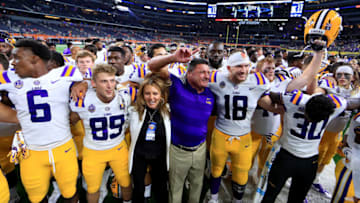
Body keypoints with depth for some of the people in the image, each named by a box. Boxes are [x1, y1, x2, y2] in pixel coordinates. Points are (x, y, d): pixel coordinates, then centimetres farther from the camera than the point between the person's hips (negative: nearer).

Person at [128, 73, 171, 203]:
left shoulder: (168, 111, -18)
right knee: (138, 189, 19)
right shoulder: (134, 110, -16)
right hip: (139, 156, 0)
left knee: (160, 188, 22)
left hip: (160, 157, 1)